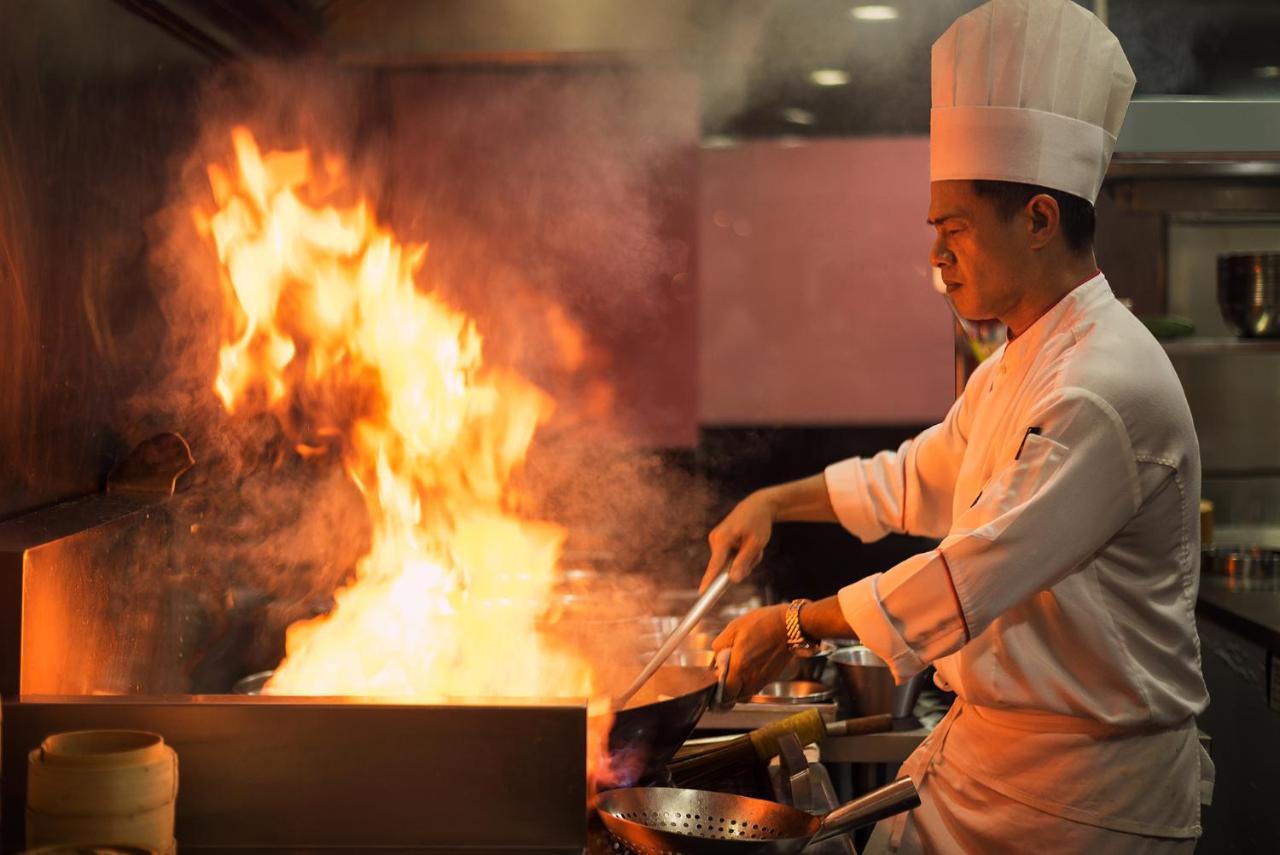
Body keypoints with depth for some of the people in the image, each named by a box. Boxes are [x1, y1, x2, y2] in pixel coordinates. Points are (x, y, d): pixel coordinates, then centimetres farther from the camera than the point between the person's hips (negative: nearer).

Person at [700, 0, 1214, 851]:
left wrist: (798, 627, -16)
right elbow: (919, 479, 23)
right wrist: (774, 502, 12)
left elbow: (976, 574, -26)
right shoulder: (1015, 365, 9)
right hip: (990, 743, 9)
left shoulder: (1110, 386, -24)